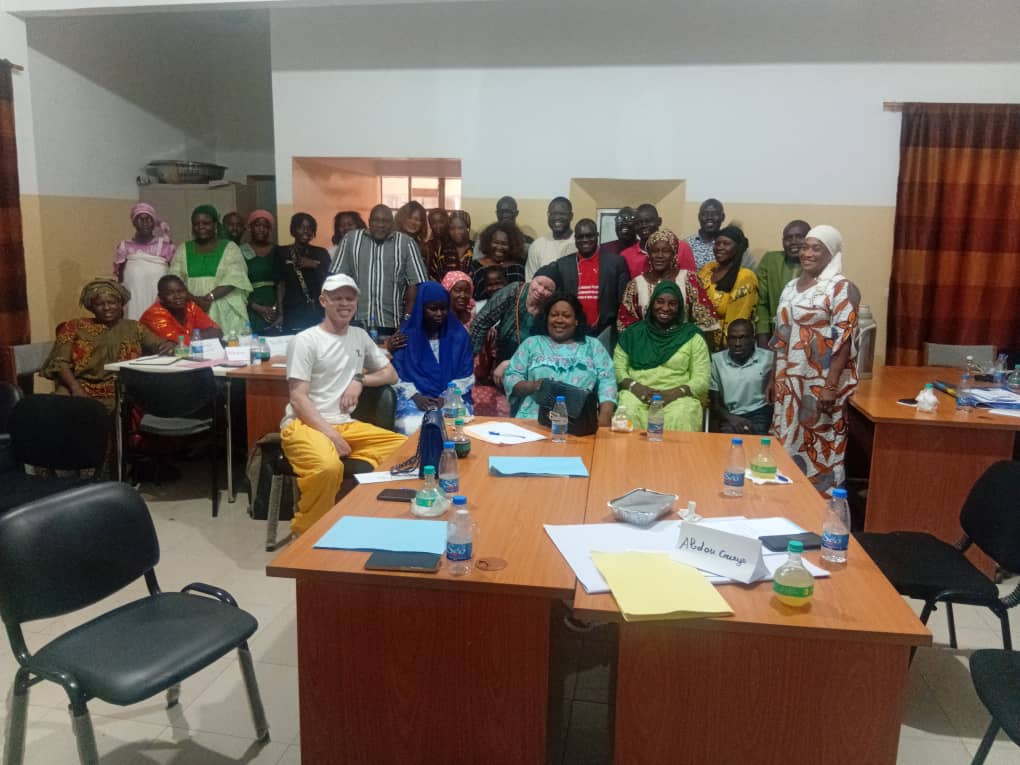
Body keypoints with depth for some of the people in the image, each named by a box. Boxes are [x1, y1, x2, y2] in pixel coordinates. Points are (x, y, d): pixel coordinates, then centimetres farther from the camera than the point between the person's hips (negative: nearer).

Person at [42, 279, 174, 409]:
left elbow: (160, 346, 5)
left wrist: (169, 345, -21)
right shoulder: (74, 327, 12)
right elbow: (60, 362, 4)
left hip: (124, 393, 1)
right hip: (82, 390, -1)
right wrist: (76, 388, -15)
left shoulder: (134, 328, 16)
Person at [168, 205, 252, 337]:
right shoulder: (183, 250, 13)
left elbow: (233, 280, -7)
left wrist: (209, 297, -18)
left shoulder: (230, 248, 6)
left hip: (225, 312, -2)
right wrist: (195, 300, -14)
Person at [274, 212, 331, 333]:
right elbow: (280, 284, 2)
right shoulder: (282, 252, 7)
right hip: (292, 312, -1)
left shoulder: (321, 253, 11)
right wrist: (280, 313, -5)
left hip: (317, 312, 1)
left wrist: (315, 265, -8)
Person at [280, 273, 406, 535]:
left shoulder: (360, 336, 16)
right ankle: (305, 534, -15)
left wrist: (360, 380, 0)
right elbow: (298, 399, -9)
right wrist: (330, 434, -20)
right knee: (328, 466, -38)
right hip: (304, 424, -5)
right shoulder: (306, 341, -3)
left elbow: (391, 374, 21)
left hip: (346, 425, 6)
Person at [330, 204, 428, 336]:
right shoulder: (351, 239, 5)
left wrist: (408, 317, -5)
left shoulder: (405, 243, 2)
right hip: (355, 322, 1)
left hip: (392, 324, -1)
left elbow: (415, 282, 1)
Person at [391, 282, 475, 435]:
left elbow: (466, 376, 5)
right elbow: (397, 374, 3)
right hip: (415, 398, 0)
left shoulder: (459, 334, 9)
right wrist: (415, 396, -14)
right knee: (412, 427, -32)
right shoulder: (407, 335, 7)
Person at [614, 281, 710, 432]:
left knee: (679, 420, -33)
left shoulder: (692, 336, 9)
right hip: (637, 393, 1)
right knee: (629, 415, -32)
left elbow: (702, 380, 3)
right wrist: (635, 386, -12)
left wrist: (673, 393, -14)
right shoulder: (633, 332, 13)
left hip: (678, 397, 0)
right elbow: (617, 367, 8)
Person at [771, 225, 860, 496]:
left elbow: (844, 340, -15)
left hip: (819, 382, -7)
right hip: (789, 381, 7)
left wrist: (831, 386, -20)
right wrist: (774, 376, 14)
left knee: (818, 448, -1)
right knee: (787, 442, 11)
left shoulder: (841, 288, -9)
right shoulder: (791, 287, 12)